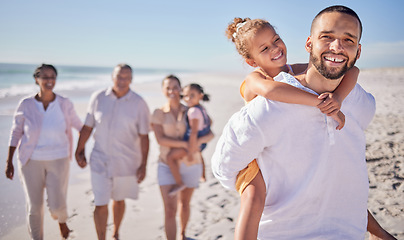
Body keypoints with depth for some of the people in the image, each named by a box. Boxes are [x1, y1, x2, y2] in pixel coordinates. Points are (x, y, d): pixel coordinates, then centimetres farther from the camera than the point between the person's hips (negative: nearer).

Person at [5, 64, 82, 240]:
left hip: (58, 160, 0)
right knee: (34, 207, 4)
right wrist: (9, 162, 0)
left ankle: (61, 220, 36)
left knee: (57, 206, -2)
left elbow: (78, 125, 8)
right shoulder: (26, 105, -10)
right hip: (31, 160, 0)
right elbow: (16, 132, 0)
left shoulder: (64, 104, -9)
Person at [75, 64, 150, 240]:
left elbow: (144, 136, -5)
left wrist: (143, 165, -7)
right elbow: (87, 127, 4)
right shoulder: (98, 98, -4)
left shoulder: (139, 104, -8)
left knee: (119, 200, 18)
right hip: (100, 161, 0)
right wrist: (79, 151, 7)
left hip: (126, 163, 0)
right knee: (100, 204, -2)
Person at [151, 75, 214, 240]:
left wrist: (198, 141, -26)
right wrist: (185, 144, -25)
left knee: (184, 203, 21)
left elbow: (211, 134, -6)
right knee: (170, 210, -11)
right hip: (168, 166, -2)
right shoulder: (158, 114, -3)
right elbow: (160, 139, -16)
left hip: (191, 165, 2)